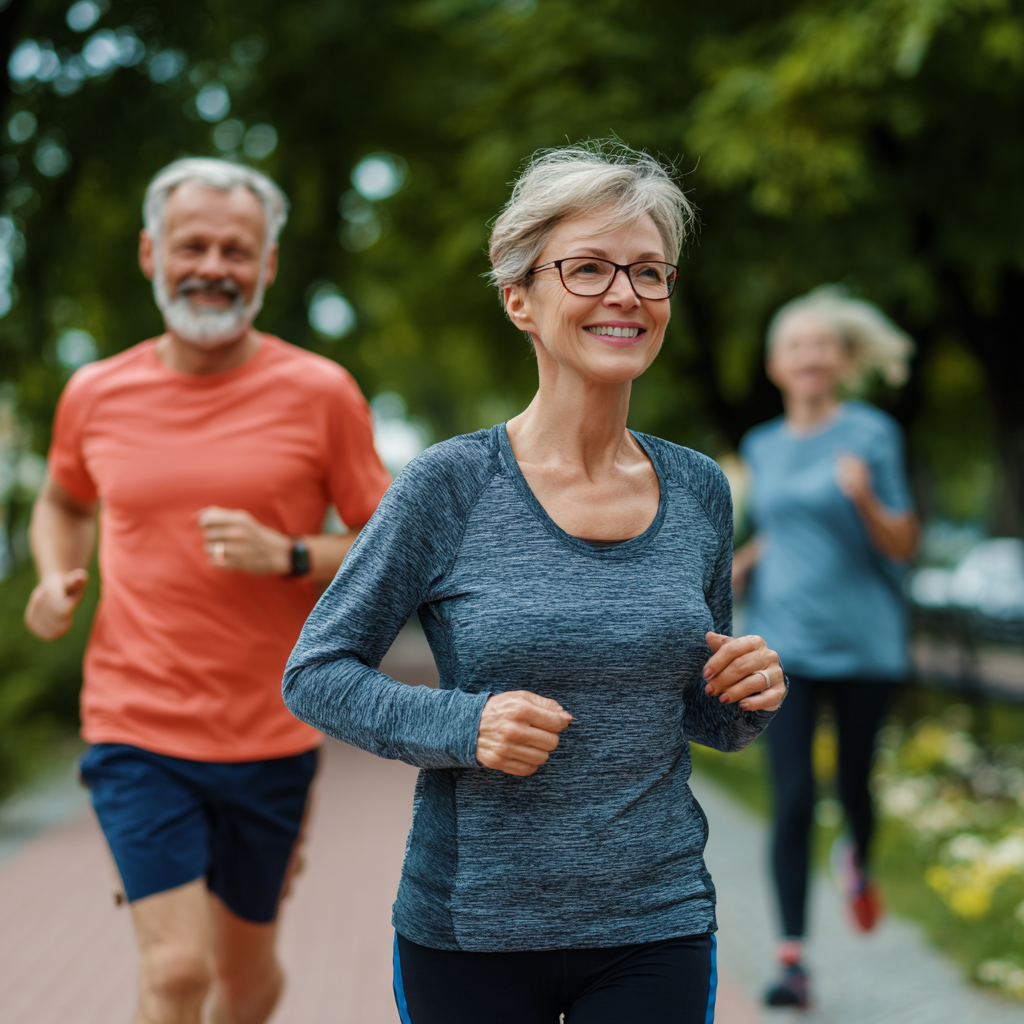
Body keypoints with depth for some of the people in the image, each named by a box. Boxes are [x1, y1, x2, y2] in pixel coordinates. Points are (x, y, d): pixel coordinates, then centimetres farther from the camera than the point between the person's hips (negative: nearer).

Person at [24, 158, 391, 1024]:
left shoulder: (320, 393, -5)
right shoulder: (96, 395, 1)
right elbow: (64, 503, 22)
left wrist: (287, 557, -18)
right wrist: (57, 578, 2)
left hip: (270, 737, 0)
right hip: (136, 732, 0)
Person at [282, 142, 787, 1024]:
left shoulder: (700, 492, 2)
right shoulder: (450, 486, -10)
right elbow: (315, 673, -5)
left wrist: (747, 699, -8)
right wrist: (462, 726, -20)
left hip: (656, 926, 3)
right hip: (470, 930, -2)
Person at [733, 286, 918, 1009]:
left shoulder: (872, 433, -5)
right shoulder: (763, 447, 7)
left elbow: (902, 547, -6)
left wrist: (864, 498, -25)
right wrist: (742, 564, 5)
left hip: (864, 642, -2)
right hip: (784, 643, 2)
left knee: (854, 784, 12)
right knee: (793, 800, -7)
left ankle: (861, 864, 47)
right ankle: (793, 957, -2)